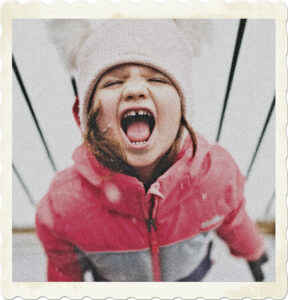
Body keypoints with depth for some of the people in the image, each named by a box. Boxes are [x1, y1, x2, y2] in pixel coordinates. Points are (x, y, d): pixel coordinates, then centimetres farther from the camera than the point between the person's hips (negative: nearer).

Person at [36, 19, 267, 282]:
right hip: (116, 285, -1)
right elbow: (64, 272, -14)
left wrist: (253, 252, 12)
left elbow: (232, 219, -6)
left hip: (191, 271, 2)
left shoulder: (219, 170, -32)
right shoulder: (64, 203, -37)